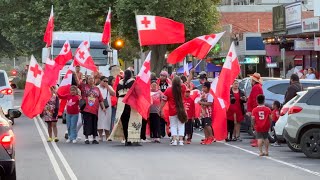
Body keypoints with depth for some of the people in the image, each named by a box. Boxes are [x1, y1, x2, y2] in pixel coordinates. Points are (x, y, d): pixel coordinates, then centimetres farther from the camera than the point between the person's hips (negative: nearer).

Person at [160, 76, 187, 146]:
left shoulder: (168, 90, -11)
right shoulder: (182, 88, -6)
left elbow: (164, 101, -7)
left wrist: (160, 109, 2)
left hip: (172, 111, -1)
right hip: (181, 110, 1)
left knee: (173, 125, 8)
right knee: (181, 125, 7)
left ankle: (174, 140, -3)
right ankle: (181, 140, 0)